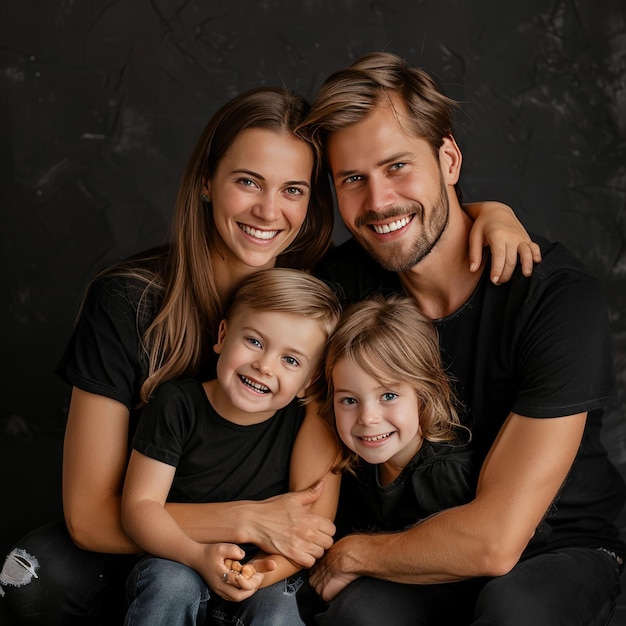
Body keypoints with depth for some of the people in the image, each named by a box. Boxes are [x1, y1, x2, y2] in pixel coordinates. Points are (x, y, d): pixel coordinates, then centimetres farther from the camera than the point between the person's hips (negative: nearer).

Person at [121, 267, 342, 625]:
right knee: (172, 583, -30)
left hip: (265, 584, -1)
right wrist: (199, 555, -29)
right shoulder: (177, 405, -10)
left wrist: (269, 571, -30)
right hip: (177, 560, 1)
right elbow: (140, 505, -12)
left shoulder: (313, 424, -11)